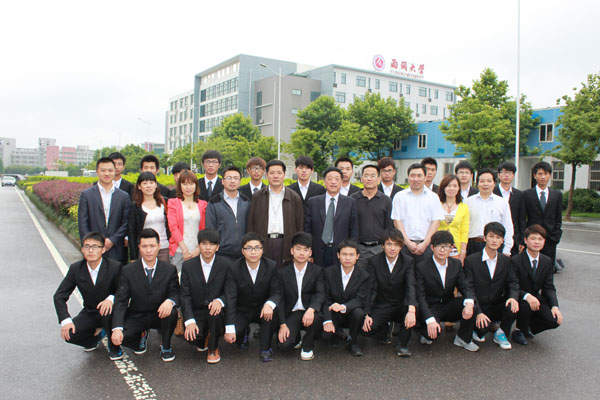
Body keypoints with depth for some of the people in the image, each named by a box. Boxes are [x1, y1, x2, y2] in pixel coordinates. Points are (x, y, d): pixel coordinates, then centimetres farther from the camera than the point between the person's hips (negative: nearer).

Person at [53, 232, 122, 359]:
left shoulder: (115, 267, -18)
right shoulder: (75, 269, -8)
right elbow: (59, 296, -3)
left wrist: (111, 299, -35)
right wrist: (65, 320, -16)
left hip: (110, 310, -3)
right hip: (89, 313, 3)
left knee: (107, 313, -37)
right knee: (69, 334, -20)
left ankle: (114, 345, -7)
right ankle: (98, 332, 12)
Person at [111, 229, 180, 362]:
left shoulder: (169, 269, -6)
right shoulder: (128, 271, -6)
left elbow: (176, 293, -4)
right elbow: (120, 301, -9)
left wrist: (170, 301, -32)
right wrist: (117, 329, -24)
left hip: (160, 315, 0)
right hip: (136, 317, 1)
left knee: (172, 313, -33)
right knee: (120, 337, -27)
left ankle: (165, 346, -2)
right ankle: (142, 336, 13)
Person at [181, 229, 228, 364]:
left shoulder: (225, 265, -5)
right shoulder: (188, 266, -3)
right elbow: (185, 295, -5)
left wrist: (219, 301, -26)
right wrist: (189, 321, -18)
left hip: (215, 309, -1)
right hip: (196, 312, 1)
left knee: (215, 312, -36)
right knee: (191, 336, -26)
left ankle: (213, 348, -6)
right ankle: (203, 338, 16)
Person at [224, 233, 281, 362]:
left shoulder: (271, 266, -13)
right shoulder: (234, 269, -15)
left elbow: (276, 292, -12)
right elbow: (230, 299, -18)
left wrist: (269, 304, -38)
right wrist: (230, 329, -25)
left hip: (262, 308, 0)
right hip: (242, 311, 0)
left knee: (272, 308, -33)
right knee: (232, 335, -26)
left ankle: (265, 348, -13)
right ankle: (242, 335, 15)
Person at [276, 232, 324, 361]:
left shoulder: (317, 271, 1)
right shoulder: (283, 273, 3)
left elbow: (320, 293, -12)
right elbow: (280, 299, 1)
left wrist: (311, 309, -33)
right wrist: (282, 325, -10)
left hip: (309, 313, 0)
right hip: (291, 315, 0)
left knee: (316, 317, -35)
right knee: (284, 345, -23)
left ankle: (307, 346, -3)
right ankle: (296, 336, 16)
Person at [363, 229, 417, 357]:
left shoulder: (408, 261, -6)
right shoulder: (374, 261, -5)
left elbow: (410, 286, -19)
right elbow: (370, 289, -8)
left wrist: (411, 309, -38)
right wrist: (366, 314, -19)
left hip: (401, 307, 0)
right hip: (381, 307, 0)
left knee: (413, 310, -34)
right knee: (367, 329, -25)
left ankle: (402, 344, -7)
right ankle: (386, 328, 14)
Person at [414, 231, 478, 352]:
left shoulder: (456, 264, 2)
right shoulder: (421, 267, -14)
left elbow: (466, 286, -4)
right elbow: (420, 296, -17)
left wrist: (469, 303, -28)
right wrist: (430, 320, -31)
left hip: (449, 307, 5)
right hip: (430, 309, -4)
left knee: (471, 303, -22)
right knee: (434, 331, -33)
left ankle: (463, 338, -1)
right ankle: (426, 333, 7)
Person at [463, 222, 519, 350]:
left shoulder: (505, 261, 6)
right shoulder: (471, 260, -9)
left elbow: (513, 282, 2)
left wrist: (513, 297, -23)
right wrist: (478, 313, -23)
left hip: (497, 306, 4)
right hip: (479, 307, -4)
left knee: (513, 308, -28)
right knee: (484, 326, -32)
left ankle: (501, 333, 2)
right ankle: (477, 329, 8)